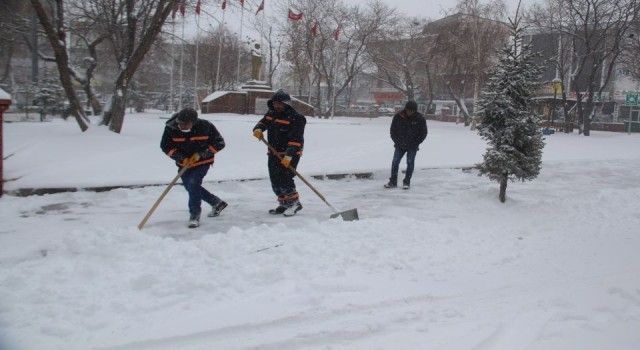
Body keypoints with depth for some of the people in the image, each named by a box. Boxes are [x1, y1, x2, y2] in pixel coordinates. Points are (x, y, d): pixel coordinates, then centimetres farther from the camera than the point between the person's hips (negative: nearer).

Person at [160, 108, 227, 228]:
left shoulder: (205, 126, -24)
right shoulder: (171, 128, -20)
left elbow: (219, 143, -14)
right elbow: (166, 146, -8)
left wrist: (200, 154, -22)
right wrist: (181, 158, -21)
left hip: (202, 162, -4)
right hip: (184, 163, 5)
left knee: (193, 184, -21)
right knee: (191, 187, 14)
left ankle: (195, 215, -5)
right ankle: (217, 203, 35)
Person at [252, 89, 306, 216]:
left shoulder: (295, 118, -16)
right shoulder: (271, 114, 9)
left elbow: (295, 140, -22)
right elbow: (263, 122, 15)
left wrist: (288, 156, -30)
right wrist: (258, 129, -11)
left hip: (290, 154, -8)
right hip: (274, 153, 8)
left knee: (284, 178, -17)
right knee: (274, 180, 9)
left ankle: (294, 202, -2)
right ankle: (284, 204, 21)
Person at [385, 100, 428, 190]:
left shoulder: (420, 119, -9)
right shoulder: (398, 116, -7)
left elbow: (423, 133, 0)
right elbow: (393, 130, 3)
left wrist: (415, 143, -7)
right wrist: (397, 141, -6)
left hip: (412, 146, -1)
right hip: (400, 145, 1)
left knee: (410, 163, -1)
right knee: (395, 162, -2)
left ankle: (407, 182, 11)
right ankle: (393, 182, 7)